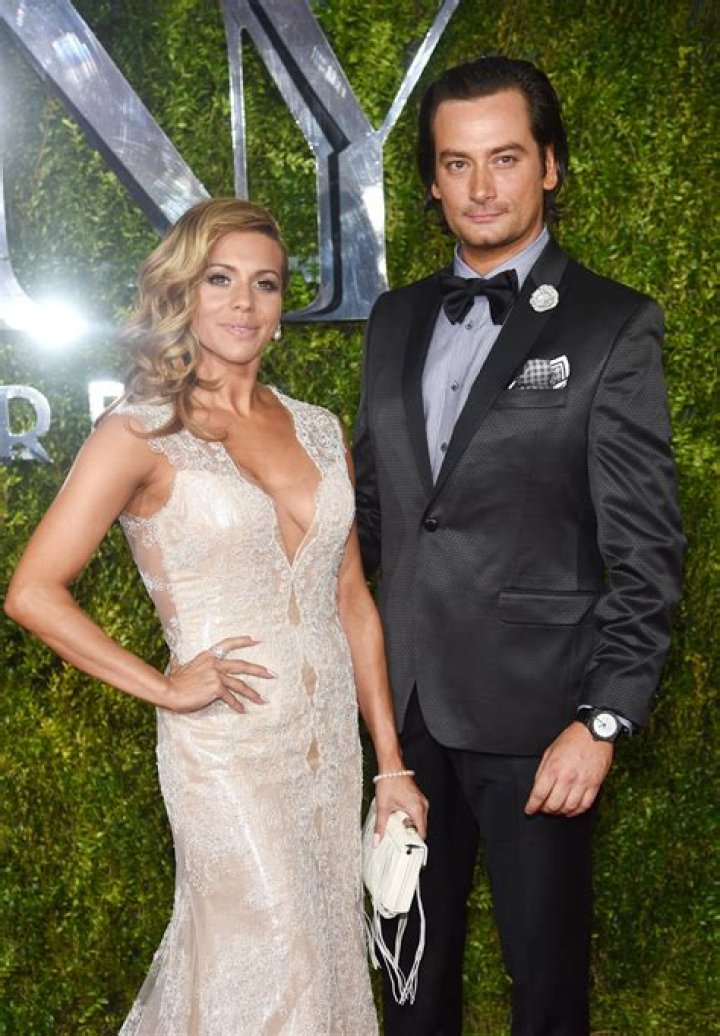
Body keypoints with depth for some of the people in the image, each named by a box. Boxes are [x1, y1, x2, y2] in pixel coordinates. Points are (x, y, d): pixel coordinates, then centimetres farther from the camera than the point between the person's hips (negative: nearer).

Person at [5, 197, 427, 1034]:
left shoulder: (317, 429, 7)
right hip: (225, 751, -5)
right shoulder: (140, 434, -9)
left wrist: (391, 764, 8)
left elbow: (352, 599, 9)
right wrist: (162, 686, -10)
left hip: (330, 741, 6)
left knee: (330, 953, 16)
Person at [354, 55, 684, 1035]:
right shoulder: (397, 320, 9)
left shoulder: (614, 327, -7)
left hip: (534, 711, -4)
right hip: (406, 700, 5)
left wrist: (601, 722, -16)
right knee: (414, 945, 18)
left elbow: (646, 549, -10)